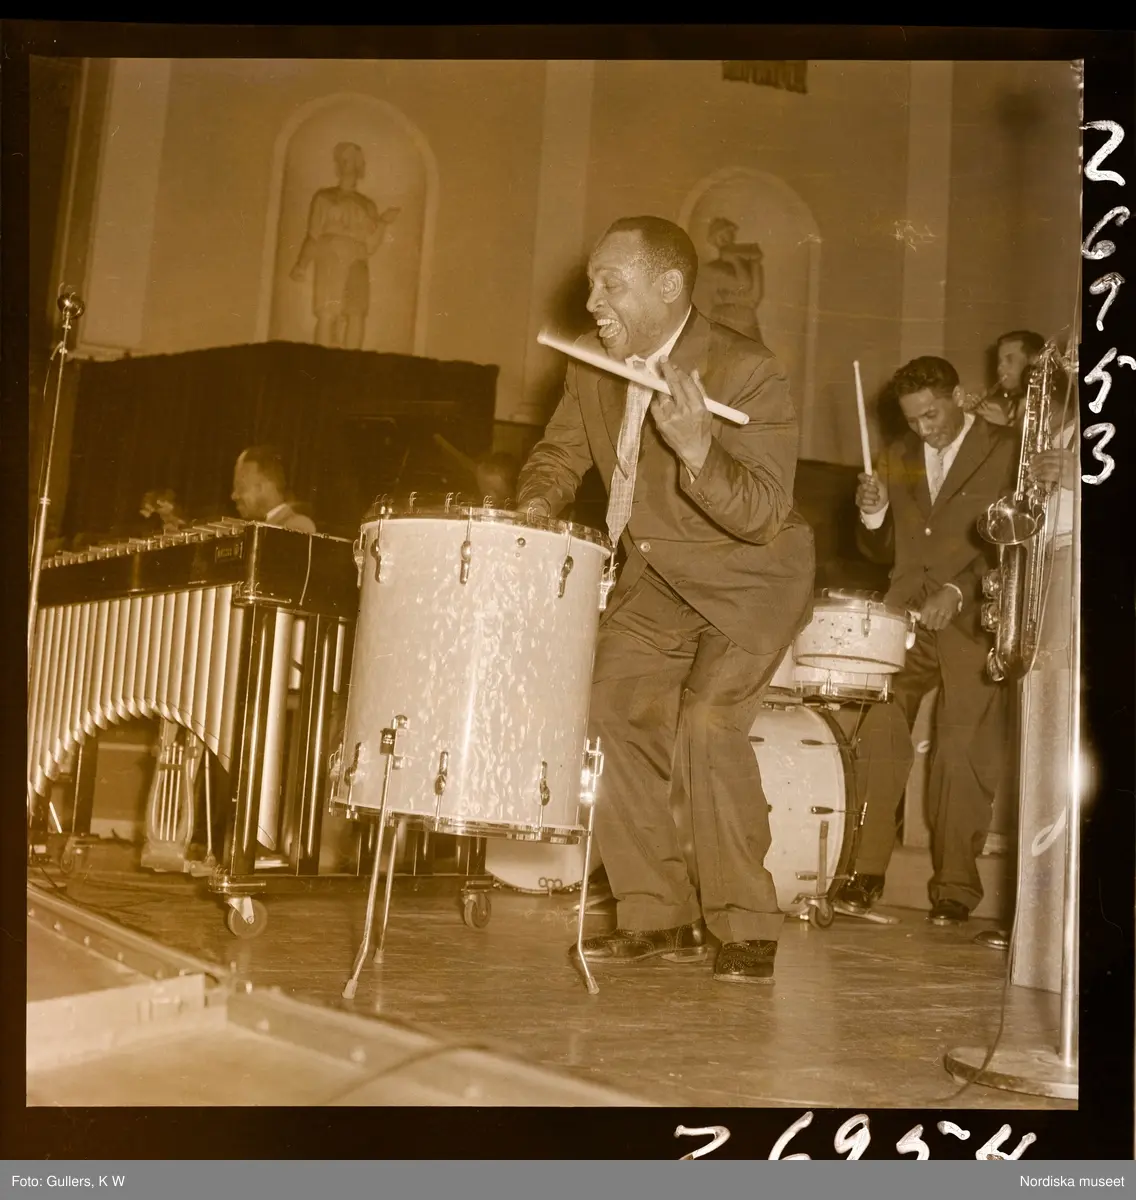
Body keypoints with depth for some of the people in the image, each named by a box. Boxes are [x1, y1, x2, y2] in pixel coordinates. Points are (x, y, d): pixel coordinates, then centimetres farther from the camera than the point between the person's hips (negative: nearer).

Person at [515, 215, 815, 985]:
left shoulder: (749, 375, -24)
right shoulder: (594, 363, -4)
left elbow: (762, 517, -30)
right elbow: (561, 452, 10)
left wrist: (696, 449, -47)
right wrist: (536, 503, -12)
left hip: (750, 576, -6)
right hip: (656, 574, 7)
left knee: (707, 724, -21)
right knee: (614, 707, -4)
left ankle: (747, 926, -4)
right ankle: (658, 918, 7)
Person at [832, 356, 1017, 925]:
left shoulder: (1008, 454, 1)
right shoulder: (898, 457, 16)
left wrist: (958, 591, -18)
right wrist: (873, 513, -3)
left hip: (974, 619, -4)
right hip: (906, 615, 4)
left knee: (961, 755, -7)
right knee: (878, 734, -10)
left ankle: (955, 886, 4)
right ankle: (867, 871, -2)